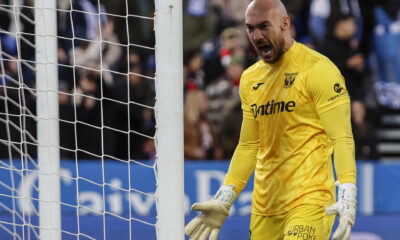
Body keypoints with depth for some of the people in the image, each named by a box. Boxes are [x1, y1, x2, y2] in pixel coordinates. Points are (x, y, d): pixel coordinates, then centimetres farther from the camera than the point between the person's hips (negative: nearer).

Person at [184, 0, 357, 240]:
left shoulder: (317, 69, -7)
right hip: (265, 205, 6)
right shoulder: (250, 79, 14)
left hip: (309, 200, -6)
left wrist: (347, 197, -22)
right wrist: (224, 201, 16)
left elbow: (342, 138, -11)